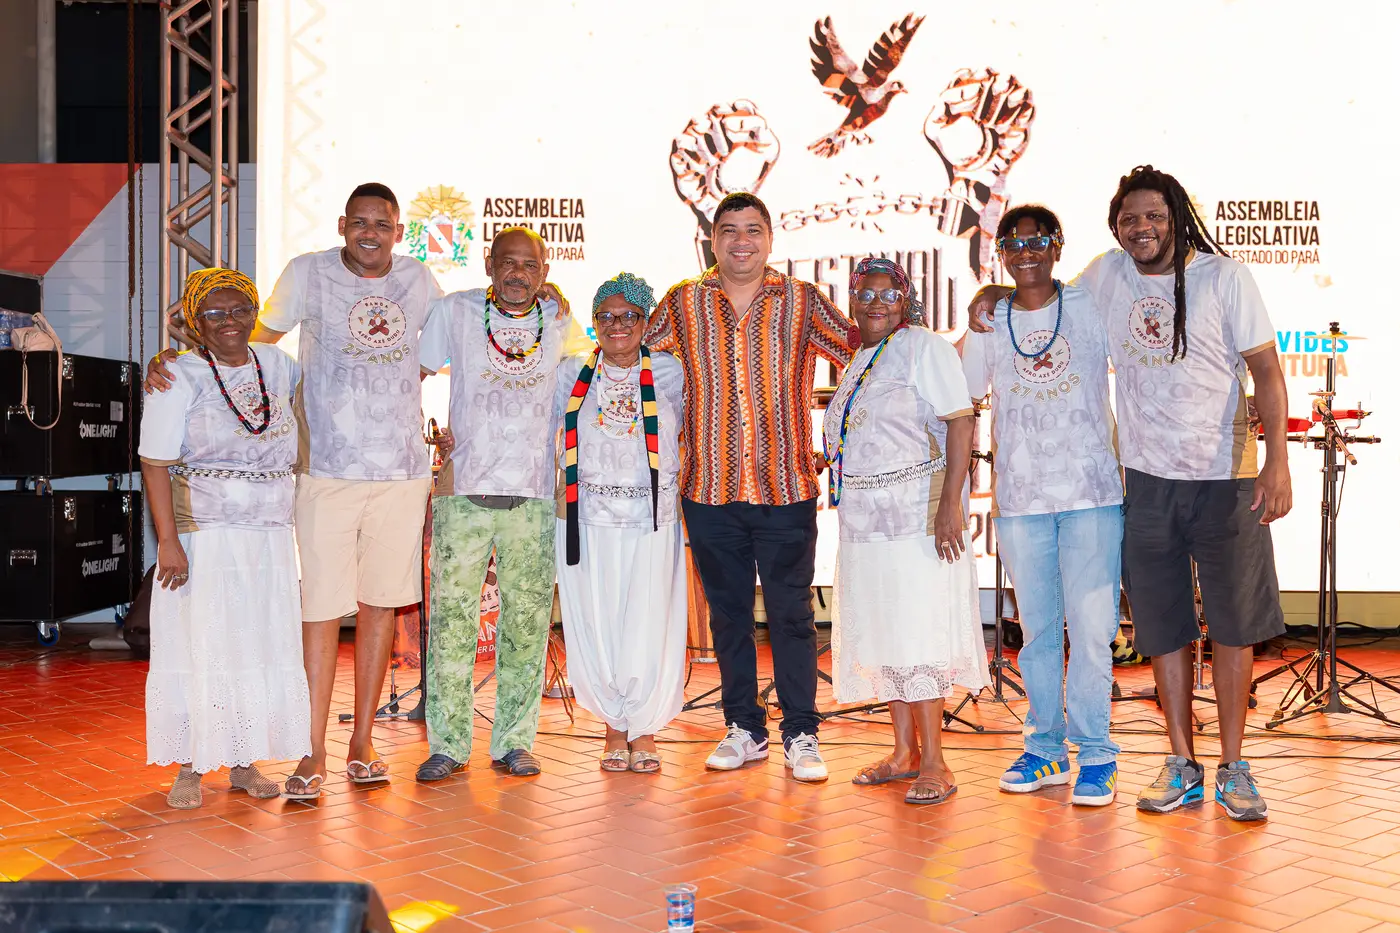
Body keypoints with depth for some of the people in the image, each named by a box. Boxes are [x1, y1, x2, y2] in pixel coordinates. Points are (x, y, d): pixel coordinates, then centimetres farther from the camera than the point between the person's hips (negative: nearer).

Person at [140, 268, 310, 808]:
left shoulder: (278, 367, 9)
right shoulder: (181, 378, -5)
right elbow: (155, 465, -10)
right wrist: (168, 540, -17)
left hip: (270, 536, 5)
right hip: (203, 535, -4)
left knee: (260, 647, 7)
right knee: (199, 647, 0)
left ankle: (244, 764, 19)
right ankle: (190, 768, 12)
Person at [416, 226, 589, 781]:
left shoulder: (561, 325, 9)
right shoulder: (454, 312, 4)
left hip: (535, 496, 2)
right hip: (463, 491, -1)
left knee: (527, 625, 4)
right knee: (452, 619, -1)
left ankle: (514, 741, 16)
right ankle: (448, 744, 9)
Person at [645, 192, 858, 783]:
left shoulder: (803, 302, 3)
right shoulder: (682, 304, 7)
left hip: (787, 489, -2)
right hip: (709, 490, 2)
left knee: (791, 614, 2)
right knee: (727, 614, 11)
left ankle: (801, 735, 14)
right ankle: (744, 729, 24)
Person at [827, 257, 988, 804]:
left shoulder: (924, 348, -7)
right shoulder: (857, 361, 17)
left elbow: (960, 423, -15)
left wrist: (950, 504, -23)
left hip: (918, 517, -8)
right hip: (865, 523, 8)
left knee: (918, 637, -7)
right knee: (883, 636, 11)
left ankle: (935, 764, 1)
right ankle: (905, 752, 22)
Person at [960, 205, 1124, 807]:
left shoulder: (1092, 307, 3)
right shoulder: (988, 324, 8)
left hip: (1092, 493, -2)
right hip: (1019, 500, 2)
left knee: (1092, 627, -3)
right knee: (1037, 628, 10)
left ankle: (1095, 755, 10)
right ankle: (1045, 748, 21)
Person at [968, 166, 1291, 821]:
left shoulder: (1223, 277, -5)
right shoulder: (1105, 276, 4)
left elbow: (1266, 370, -5)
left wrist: (1277, 461, -14)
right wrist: (994, 294, 7)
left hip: (1226, 477, -3)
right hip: (1148, 478, 3)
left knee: (1235, 623, 4)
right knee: (1163, 627, 8)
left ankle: (1232, 770, 17)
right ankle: (1182, 767, 20)